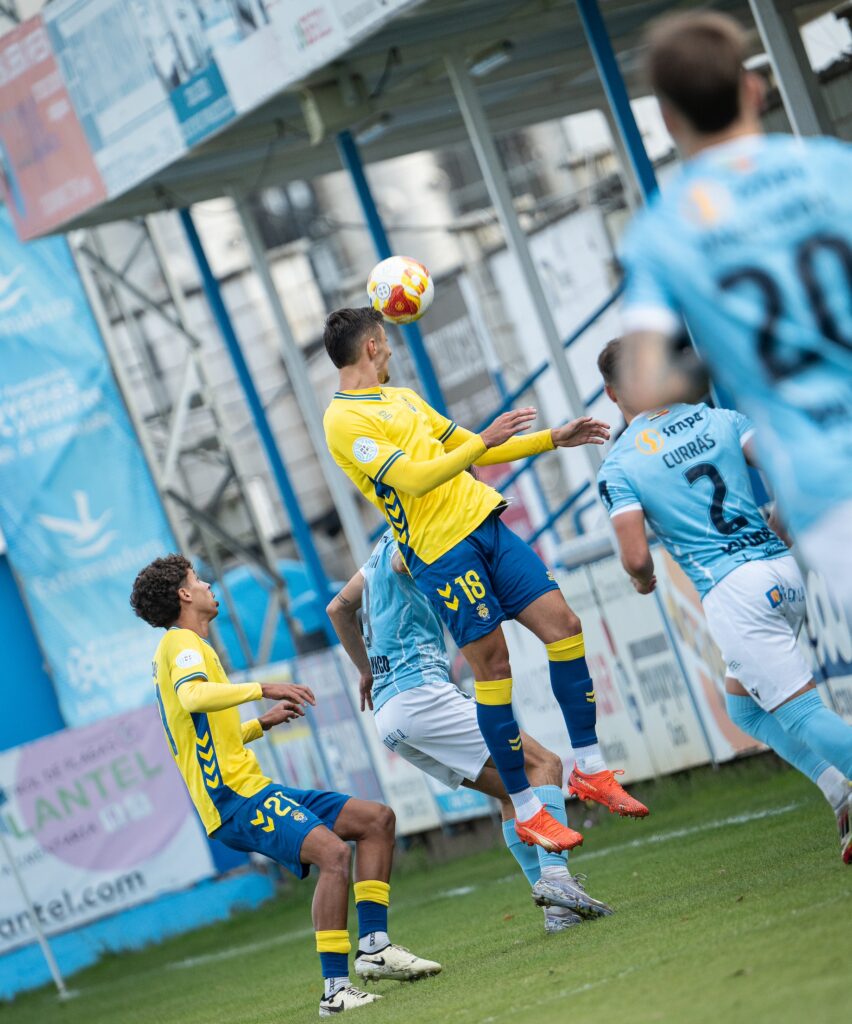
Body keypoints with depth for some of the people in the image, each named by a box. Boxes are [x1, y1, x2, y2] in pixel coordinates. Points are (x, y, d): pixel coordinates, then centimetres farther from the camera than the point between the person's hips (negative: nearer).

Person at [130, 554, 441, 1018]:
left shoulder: (182, 646, 26)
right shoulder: (182, 642, -5)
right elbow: (192, 697, -29)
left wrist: (263, 723, 26)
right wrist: (263, 688, -29)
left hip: (251, 789, 10)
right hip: (234, 797, -10)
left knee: (376, 819, 6)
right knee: (333, 852, -29)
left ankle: (374, 946, -2)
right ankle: (335, 990, -31)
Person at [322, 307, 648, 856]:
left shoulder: (403, 396, 21)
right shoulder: (343, 421, -8)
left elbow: (471, 449, 27)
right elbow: (414, 479, -18)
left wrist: (554, 439, 23)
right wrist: (484, 441, -23)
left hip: (484, 523, 8)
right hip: (441, 550, -8)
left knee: (563, 623, -2)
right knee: (493, 665, -8)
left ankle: (590, 768, 8)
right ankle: (526, 811, 1)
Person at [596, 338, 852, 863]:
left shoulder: (619, 467, -1)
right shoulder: (720, 419, 11)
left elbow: (636, 558, -8)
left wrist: (645, 581, 15)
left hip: (734, 592, -6)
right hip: (785, 571, 6)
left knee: (799, 711, -5)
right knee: (743, 703, 21)